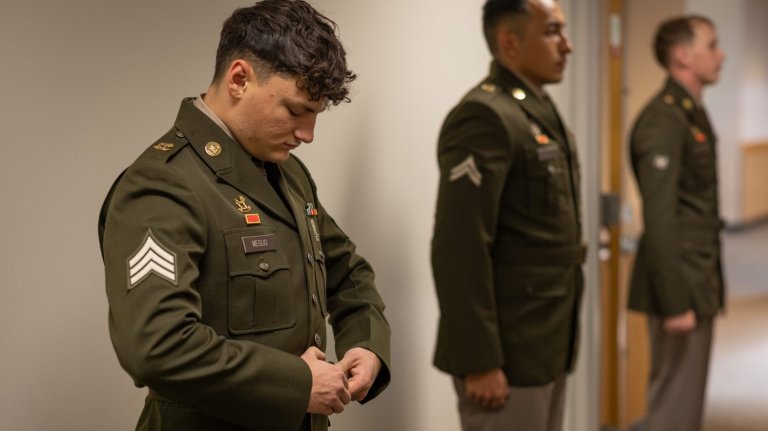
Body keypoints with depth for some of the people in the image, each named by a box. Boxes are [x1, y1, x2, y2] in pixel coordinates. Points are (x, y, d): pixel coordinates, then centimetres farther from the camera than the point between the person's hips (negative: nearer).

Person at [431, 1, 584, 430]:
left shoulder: (542, 111, 13)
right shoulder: (484, 116, -16)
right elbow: (460, 250, -22)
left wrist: (557, 344, 17)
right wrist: (479, 361, -23)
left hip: (547, 345, 9)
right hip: (507, 351, -9)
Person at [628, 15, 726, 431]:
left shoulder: (692, 113, 14)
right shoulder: (663, 119, -16)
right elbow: (659, 219, -21)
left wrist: (703, 291, 15)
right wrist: (675, 303, -22)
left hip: (699, 285, 10)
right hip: (680, 285, -10)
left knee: (688, 398, 16)